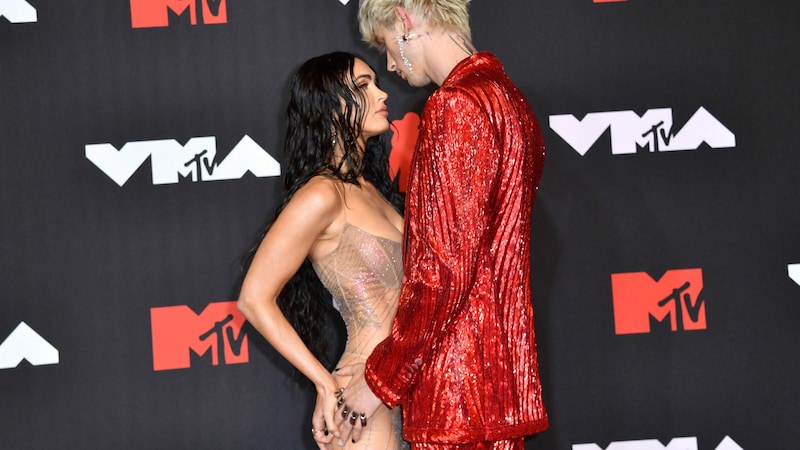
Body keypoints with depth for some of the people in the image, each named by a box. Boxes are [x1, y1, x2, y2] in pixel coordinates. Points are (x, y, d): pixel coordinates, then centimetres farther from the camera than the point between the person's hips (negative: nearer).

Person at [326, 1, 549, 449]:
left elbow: (446, 269, -20)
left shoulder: (455, 106, -14)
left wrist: (382, 378, -12)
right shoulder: (510, 98, 16)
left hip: (457, 382, -10)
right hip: (504, 369, 10)